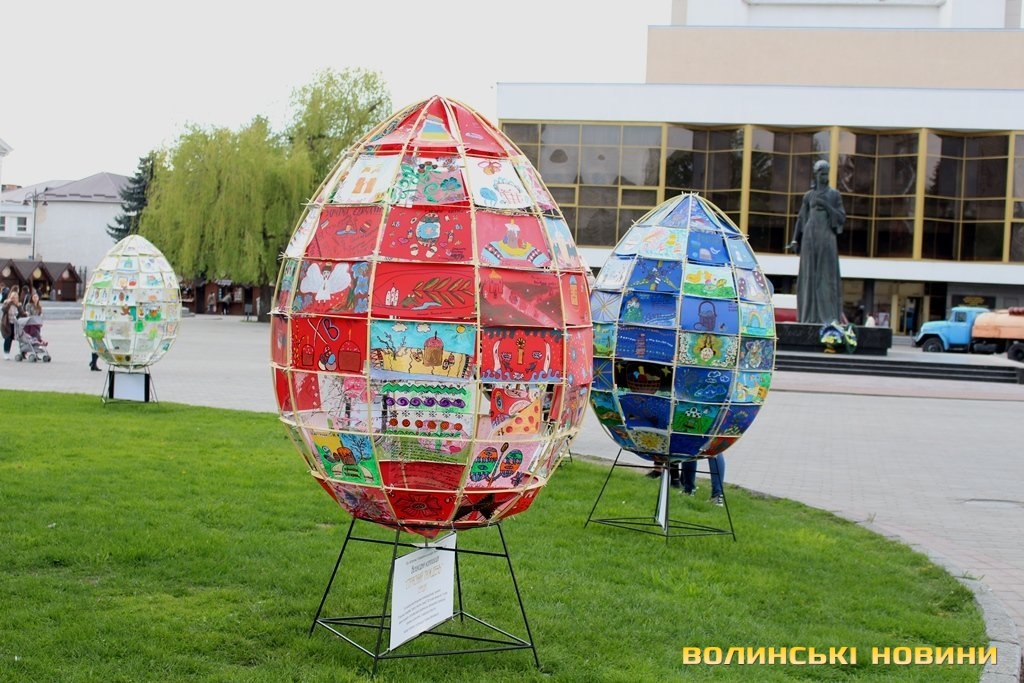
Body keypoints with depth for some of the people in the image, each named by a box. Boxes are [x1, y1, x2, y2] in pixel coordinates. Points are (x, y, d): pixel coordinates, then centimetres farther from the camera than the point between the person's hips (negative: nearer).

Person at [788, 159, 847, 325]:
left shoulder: (835, 194, 7)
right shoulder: (808, 196, 13)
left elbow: (842, 218, 1)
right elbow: (801, 219, 13)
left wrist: (826, 205, -12)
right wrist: (795, 240, 4)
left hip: (827, 237, -2)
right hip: (810, 237, 2)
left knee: (828, 274, -8)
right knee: (810, 276, 1)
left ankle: (830, 316, -9)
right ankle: (810, 315, 3)